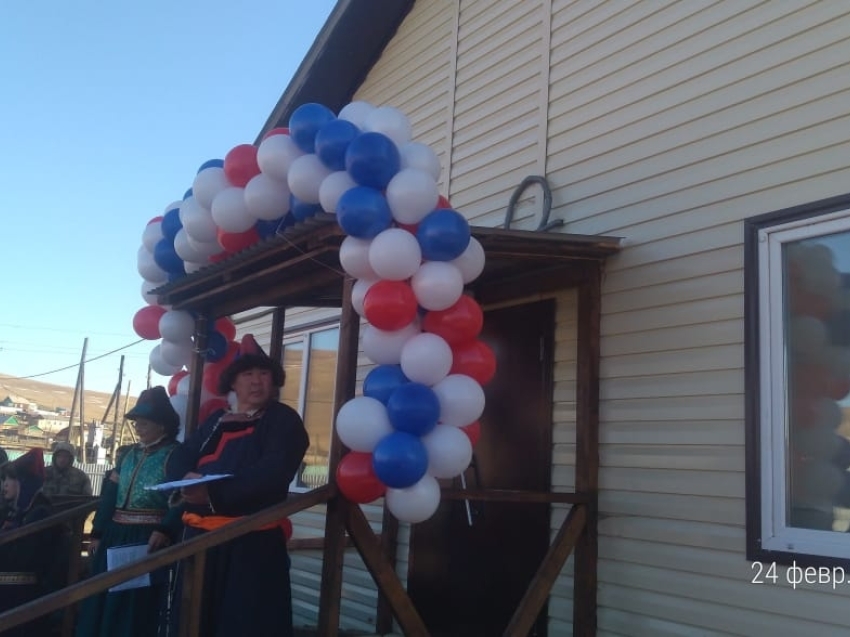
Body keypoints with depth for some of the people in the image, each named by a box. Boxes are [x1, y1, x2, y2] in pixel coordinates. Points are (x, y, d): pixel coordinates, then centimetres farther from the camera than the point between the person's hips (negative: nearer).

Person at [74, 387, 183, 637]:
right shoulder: (129, 454, 14)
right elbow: (110, 494, 14)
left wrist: (165, 531, -32)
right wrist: (98, 533, 10)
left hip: (148, 539, -7)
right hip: (116, 536, 8)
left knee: (139, 605, -1)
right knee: (104, 600, 15)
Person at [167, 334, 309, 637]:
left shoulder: (283, 419, -1)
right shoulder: (216, 420, 18)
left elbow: (274, 472, -15)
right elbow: (180, 457, 10)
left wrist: (215, 493, -24)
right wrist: (187, 480, -14)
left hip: (253, 540, -6)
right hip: (200, 534, 6)